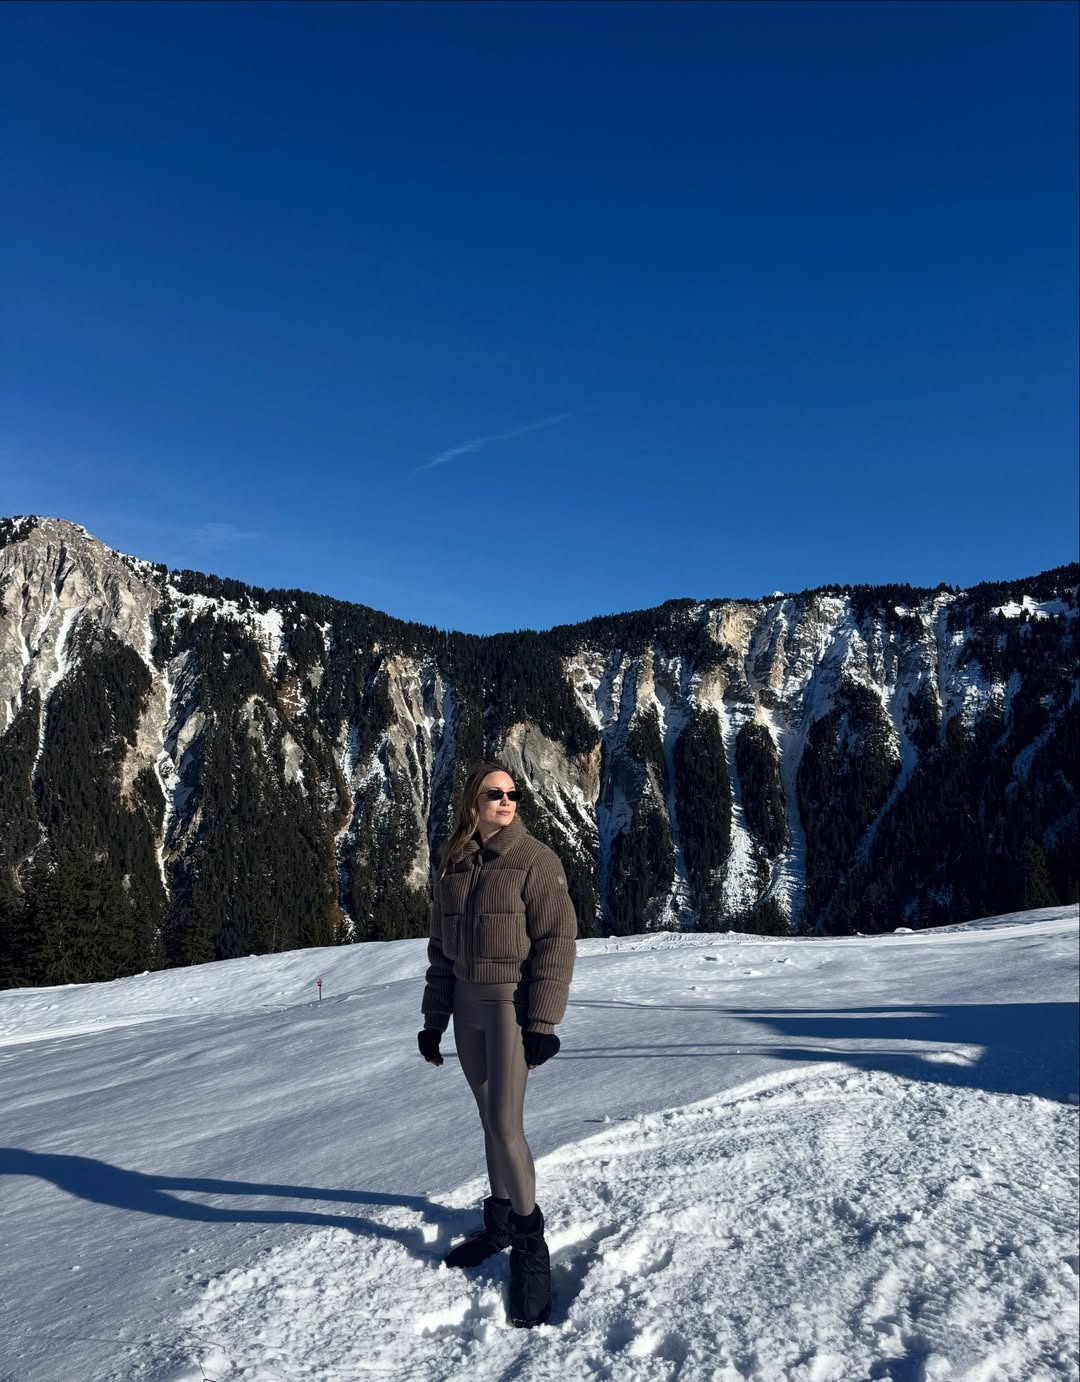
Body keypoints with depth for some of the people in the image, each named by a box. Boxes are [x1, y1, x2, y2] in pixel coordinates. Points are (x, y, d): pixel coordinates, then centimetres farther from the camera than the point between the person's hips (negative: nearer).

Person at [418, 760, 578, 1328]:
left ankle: (529, 1241, 11)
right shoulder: (453, 867, 6)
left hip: (512, 1003, -5)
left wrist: (543, 1023, -16)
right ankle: (501, 1219, 30)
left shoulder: (534, 860, -11)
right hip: (467, 1004, 6)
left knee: (505, 1125, -7)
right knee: (490, 1119, 14)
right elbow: (441, 950, 12)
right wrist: (433, 1020, 12)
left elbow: (556, 943, -13)